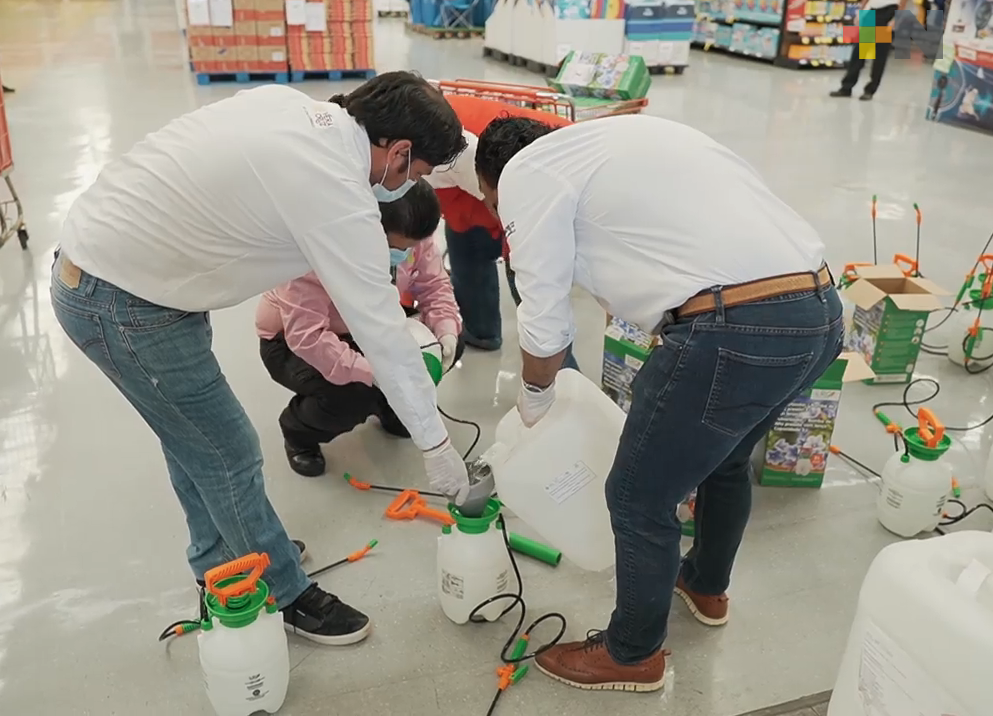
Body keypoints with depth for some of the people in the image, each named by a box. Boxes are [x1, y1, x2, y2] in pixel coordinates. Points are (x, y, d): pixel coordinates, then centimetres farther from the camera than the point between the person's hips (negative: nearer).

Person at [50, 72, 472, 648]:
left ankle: (220, 565, 43)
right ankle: (282, 595, 26)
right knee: (228, 455, 5)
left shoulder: (290, 103, -2)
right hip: (126, 305, -9)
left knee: (194, 435, 22)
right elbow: (383, 331, -20)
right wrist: (436, 443, -10)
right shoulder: (339, 196, -25)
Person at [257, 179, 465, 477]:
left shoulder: (410, 237, -18)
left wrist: (446, 330, -29)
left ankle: (389, 405, 16)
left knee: (446, 346, -12)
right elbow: (305, 334, -41)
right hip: (290, 340, -6)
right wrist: (374, 374, -46)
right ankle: (298, 430, 1)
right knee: (354, 395, -34)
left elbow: (434, 285, -8)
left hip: (363, 330, 6)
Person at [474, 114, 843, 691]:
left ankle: (633, 655, 33)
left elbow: (544, 324, 2)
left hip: (735, 329, -9)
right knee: (724, 459, 31)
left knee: (639, 499, 11)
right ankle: (707, 588, 55)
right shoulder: (617, 137, 27)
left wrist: (536, 395, 24)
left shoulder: (525, 171, 3)